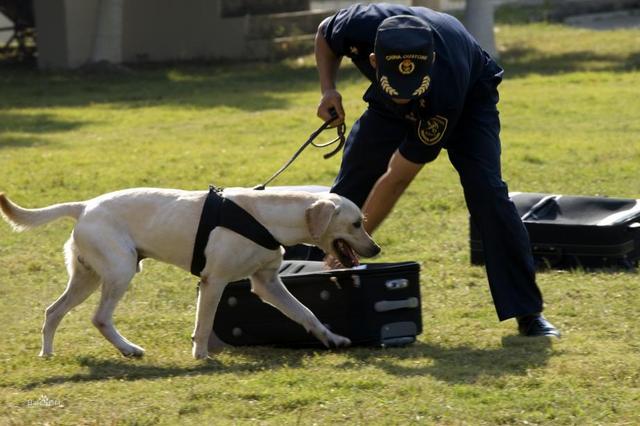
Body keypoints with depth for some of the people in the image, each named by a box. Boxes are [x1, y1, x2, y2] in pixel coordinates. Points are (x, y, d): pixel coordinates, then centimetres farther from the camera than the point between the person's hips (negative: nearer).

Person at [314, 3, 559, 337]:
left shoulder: (444, 92, -45)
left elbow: (397, 179, -37)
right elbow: (325, 35, -9)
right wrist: (328, 90, -26)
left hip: (469, 99, -4)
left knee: (486, 192, -23)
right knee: (347, 191, -2)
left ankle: (528, 312, -16)